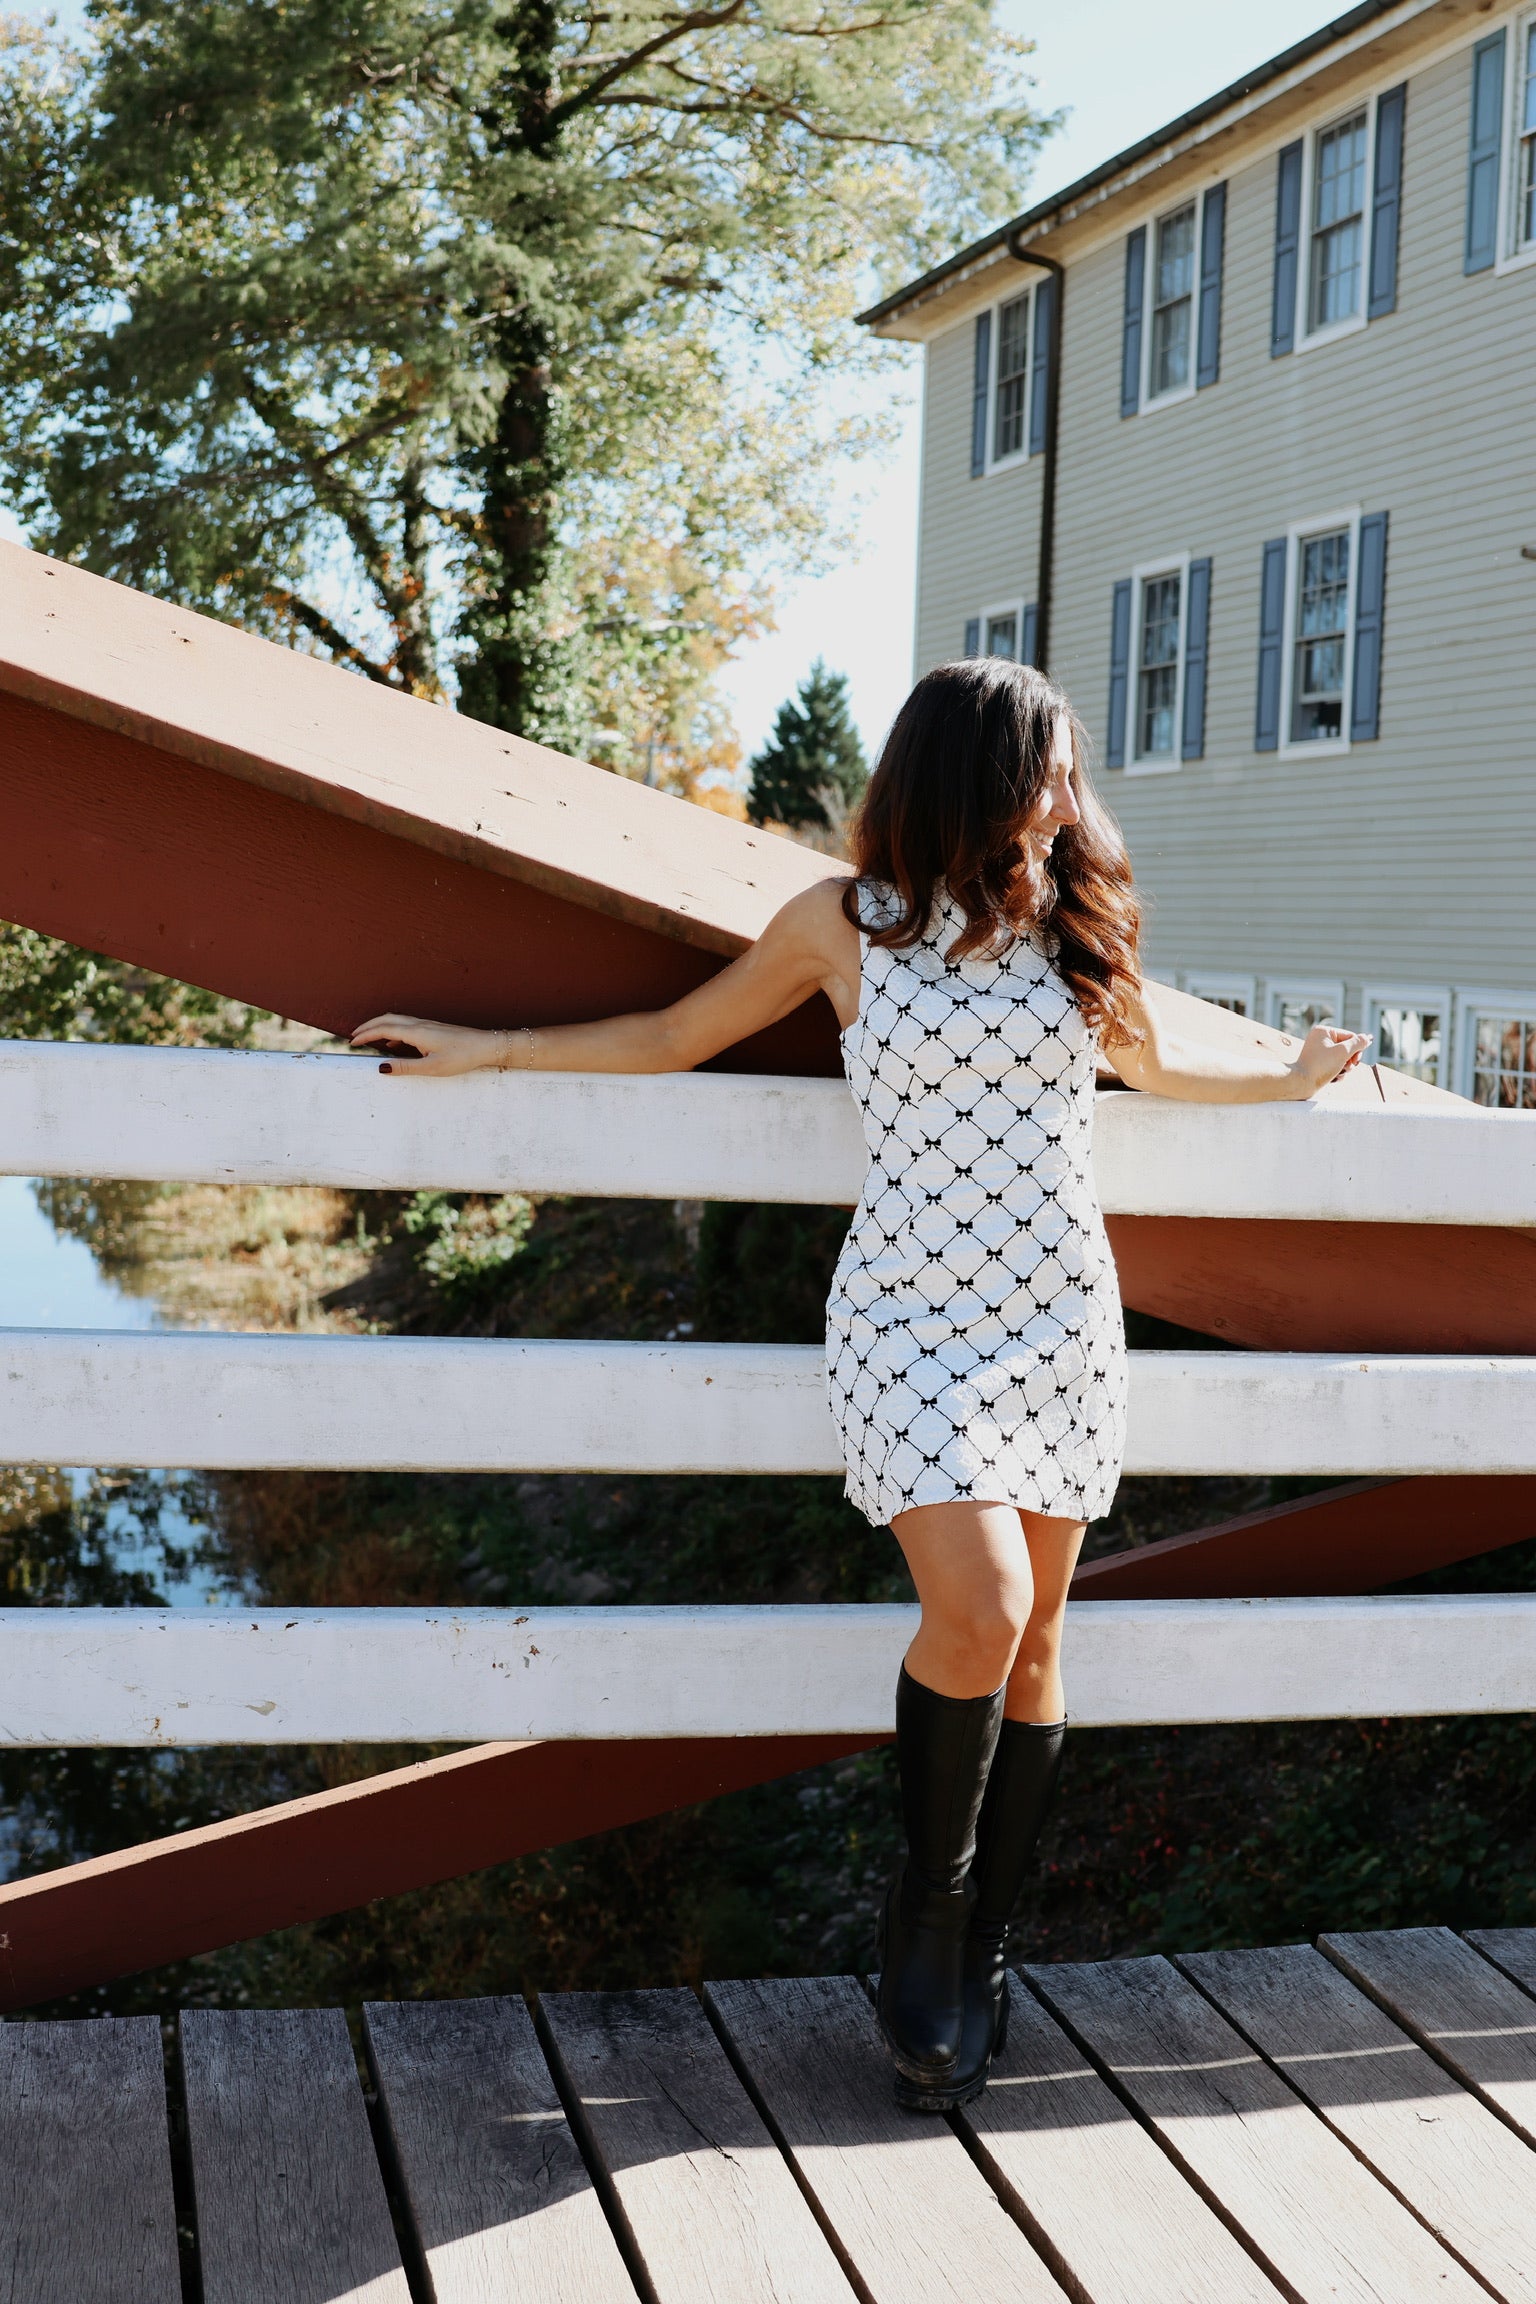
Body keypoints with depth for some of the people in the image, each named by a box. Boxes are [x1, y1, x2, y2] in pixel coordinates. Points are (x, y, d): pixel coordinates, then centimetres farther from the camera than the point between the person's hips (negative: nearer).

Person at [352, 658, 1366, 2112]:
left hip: (1062, 1314, 4)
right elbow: (674, 1036, 10)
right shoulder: (846, 925, -1)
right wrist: (484, 1051, 9)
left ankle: (977, 1958, 18)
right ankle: (923, 1913, 6)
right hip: (914, 1315, -4)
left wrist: (1293, 1078, 40)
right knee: (975, 1613, -18)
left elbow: (1153, 1060, 29)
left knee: (1031, 1637, 4)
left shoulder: (1075, 928, 9)